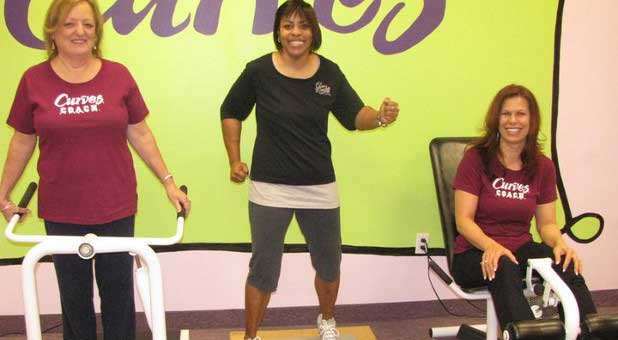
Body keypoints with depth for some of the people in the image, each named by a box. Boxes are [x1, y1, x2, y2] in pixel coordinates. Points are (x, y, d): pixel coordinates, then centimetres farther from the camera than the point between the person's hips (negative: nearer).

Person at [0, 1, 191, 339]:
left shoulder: (118, 75, -3)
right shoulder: (34, 80, -3)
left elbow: (140, 134, 4)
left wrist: (169, 183, 4)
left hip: (116, 208, 0)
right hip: (61, 212, 0)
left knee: (118, 292, 11)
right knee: (74, 296, 14)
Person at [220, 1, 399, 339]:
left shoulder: (329, 73, -2)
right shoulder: (259, 71, -8)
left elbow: (354, 115, 4)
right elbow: (231, 113, 6)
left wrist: (381, 117, -17)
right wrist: (235, 161, 1)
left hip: (319, 186, 3)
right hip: (270, 187, -2)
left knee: (329, 263, 17)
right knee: (263, 268, 6)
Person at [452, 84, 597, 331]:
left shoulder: (543, 167, 9)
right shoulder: (476, 158, -3)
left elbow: (546, 223, 9)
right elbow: (463, 220, -9)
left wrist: (559, 242, -15)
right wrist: (490, 246, -30)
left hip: (520, 249, 4)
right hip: (475, 253, -3)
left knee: (565, 262, -28)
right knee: (504, 268, -38)